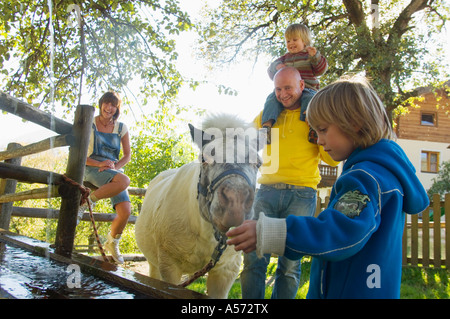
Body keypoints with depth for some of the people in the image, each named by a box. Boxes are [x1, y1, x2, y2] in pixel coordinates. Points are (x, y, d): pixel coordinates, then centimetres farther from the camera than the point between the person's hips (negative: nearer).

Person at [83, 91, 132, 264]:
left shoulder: (121, 128, 9)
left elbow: (127, 155, 12)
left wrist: (115, 167, -9)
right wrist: (99, 164, -16)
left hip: (113, 171, 4)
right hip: (92, 169, -4)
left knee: (126, 211, -16)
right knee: (124, 180, -35)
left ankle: (112, 243, 12)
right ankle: (88, 199, -16)